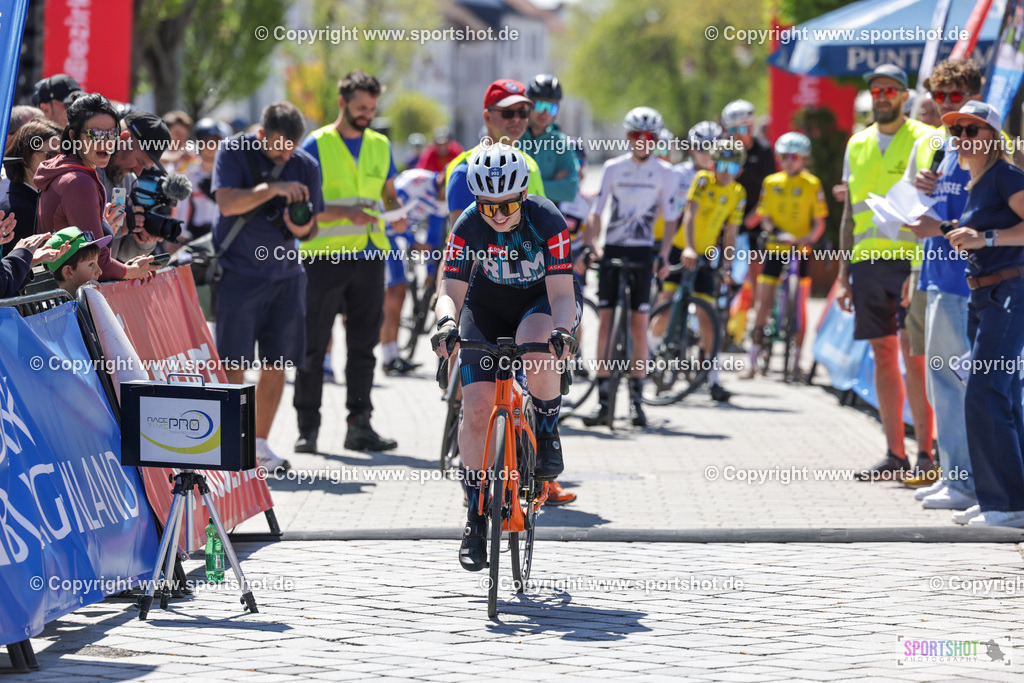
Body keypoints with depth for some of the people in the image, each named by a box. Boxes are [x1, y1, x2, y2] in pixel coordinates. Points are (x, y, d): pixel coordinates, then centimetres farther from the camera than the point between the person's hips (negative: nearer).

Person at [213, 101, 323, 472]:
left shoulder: (305, 166, 5)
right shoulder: (233, 153, -6)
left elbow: (312, 225, 11)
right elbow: (228, 203, -19)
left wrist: (302, 228, -12)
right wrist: (272, 189, -27)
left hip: (286, 274, 4)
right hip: (239, 272, -4)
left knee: (277, 364, 5)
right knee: (233, 365, -6)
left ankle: (260, 444, 16)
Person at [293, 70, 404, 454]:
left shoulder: (380, 146, 14)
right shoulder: (317, 145, -1)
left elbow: (389, 194, 21)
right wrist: (345, 212, -20)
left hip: (369, 254, 5)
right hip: (325, 254, -5)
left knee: (364, 344, 6)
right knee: (313, 345, -2)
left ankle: (359, 424, 11)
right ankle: (308, 427, 3)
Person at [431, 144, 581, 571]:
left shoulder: (547, 220, -28)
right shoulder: (468, 227, -23)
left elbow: (562, 292, -31)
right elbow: (451, 289, -24)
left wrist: (562, 330, -51)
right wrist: (446, 321, -46)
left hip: (542, 300, -2)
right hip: (487, 307, 2)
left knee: (534, 350, -38)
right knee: (477, 406, -11)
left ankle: (547, 431, -9)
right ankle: (476, 513, 2)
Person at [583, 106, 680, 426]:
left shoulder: (663, 172, 4)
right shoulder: (613, 168, 6)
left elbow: (670, 217, 4)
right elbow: (597, 211, 6)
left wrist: (664, 253, -9)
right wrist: (591, 244, -8)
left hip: (642, 253, -1)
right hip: (611, 249, 1)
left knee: (639, 323, -5)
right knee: (605, 320, -4)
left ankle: (636, 399, 2)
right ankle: (603, 400, -2)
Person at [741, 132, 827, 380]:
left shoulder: (812, 184, -1)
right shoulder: (771, 183, 6)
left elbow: (819, 222, 0)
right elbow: (764, 217, 5)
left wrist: (808, 239, -19)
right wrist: (776, 232, -15)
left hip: (800, 251, -2)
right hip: (774, 248, 2)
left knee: (799, 306, 0)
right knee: (762, 301, -3)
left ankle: (796, 361, 9)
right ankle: (753, 361, 1)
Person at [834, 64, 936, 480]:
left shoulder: (924, 140, 0)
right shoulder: (857, 145, 16)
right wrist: (843, 274, 15)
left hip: (911, 259, -5)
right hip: (868, 261, 5)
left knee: (913, 353, -9)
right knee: (883, 355, 6)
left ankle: (925, 451, -5)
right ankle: (894, 454, 10)